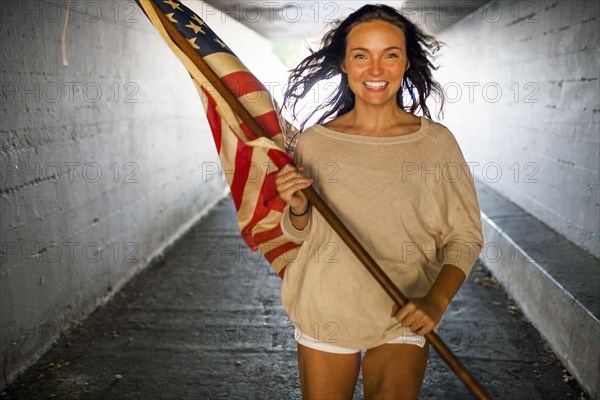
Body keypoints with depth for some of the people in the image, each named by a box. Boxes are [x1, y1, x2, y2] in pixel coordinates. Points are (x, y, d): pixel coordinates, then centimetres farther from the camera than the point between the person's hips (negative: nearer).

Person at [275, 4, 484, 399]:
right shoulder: (314, 141, -5)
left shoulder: (437, 142, -8)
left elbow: (465, 236, -3)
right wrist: (298, 208, -16)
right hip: (324, 316, 2)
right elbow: (300, 235, 6)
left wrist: (437, 300, -19)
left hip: (404, 319, -1)